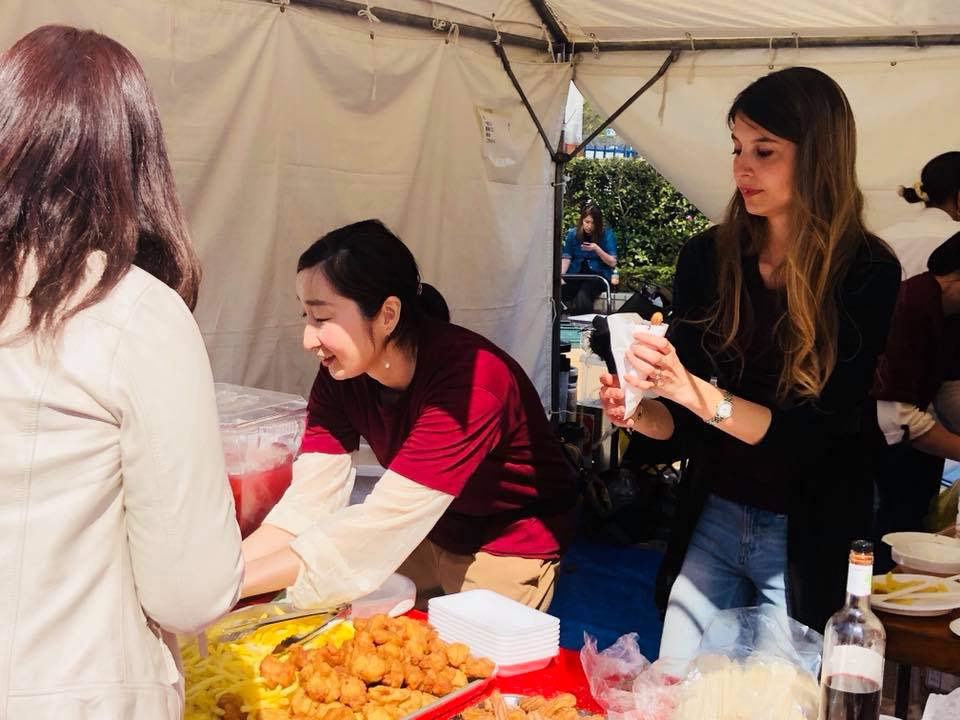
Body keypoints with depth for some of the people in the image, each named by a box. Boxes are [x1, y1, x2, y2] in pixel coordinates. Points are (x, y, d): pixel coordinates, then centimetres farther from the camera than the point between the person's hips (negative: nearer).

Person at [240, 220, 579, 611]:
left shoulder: (469, 378, -34)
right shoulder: (340, 373, -13)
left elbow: (381, 523, -37)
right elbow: (306, 504, -17)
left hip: (509, 549, -5)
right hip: (427, 536, 5)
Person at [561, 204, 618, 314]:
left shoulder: (607, 234, 0)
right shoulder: (572, 233, 8)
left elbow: (613, 263, -2)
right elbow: (566, 257, 4)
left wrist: (597, 249, -17)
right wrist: (561, 275, -13)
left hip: (598, 275, -2)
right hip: (576, 274, 3)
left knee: (582, 297, -34)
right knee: (559, 293, -29)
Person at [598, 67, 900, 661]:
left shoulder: (867, 273, -14)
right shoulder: (708, 258, -4)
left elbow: (822, 432, -19)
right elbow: (686, 419, 3)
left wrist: (695, 391, -29)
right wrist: (639, 413, -18)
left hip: (812, 537, -3)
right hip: (714, 518, 4)